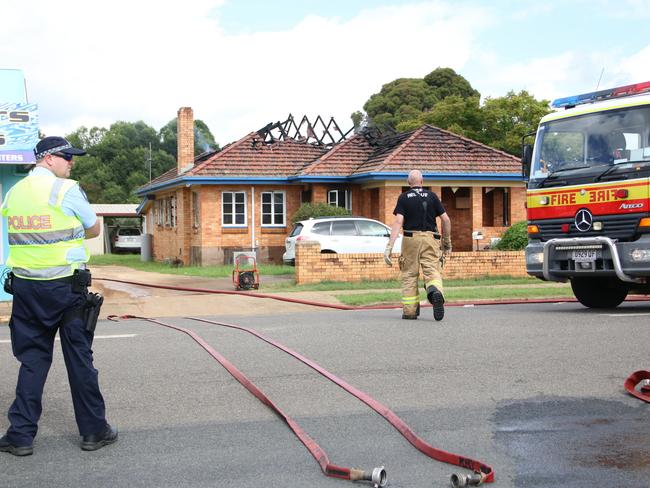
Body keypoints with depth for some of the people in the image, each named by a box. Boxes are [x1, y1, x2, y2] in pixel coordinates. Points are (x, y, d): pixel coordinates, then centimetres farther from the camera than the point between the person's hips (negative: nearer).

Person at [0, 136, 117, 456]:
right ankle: (94, 431, 15)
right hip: (66, 286, -4)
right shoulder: (66, 190, -9)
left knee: (32, 359, 11)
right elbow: (94, 230, 2)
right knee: (79, 358, 5)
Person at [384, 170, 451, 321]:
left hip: (410, 239, 0)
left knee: (409, 275, 11)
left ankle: (410, 310, 12)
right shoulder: (432, 196, 8)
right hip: (430, 239, 0)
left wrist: (389, 246, -12)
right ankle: (436, 292, -36)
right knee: (433, 271, -3)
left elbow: (398, 222, -8)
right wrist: (447, 242, 16)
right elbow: (446, 220, 4)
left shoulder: (404, 198, 4)